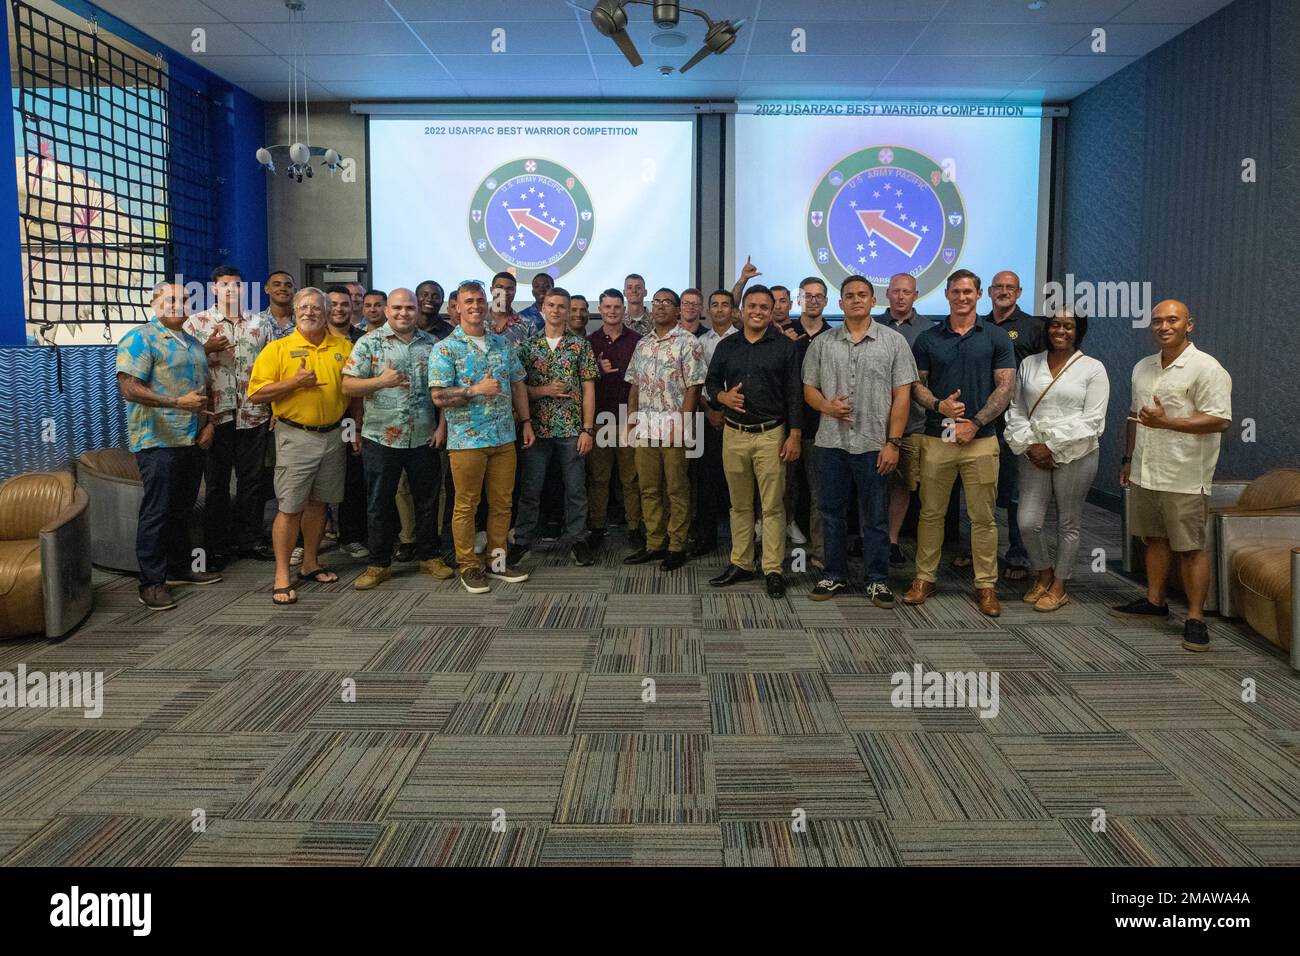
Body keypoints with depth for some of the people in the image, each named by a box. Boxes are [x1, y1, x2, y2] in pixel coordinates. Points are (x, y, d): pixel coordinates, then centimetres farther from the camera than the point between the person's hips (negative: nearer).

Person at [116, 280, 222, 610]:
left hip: (192, 441, 8)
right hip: (159, 441, -8)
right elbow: (129, 388, -17)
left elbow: (203, 389, 24)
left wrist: (208, 422, 8)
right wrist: (178, 402, -23)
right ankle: (152, 582, 1)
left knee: (182, 509, 16)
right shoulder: (140, 339, -8)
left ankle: (180, 568, 27)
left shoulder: (193, 343, 18)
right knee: (157, 512, -5)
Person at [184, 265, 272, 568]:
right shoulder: (197, 323, 3)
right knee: (216, 483, 5)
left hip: (254, 415, 2)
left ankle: (249, 540, 20)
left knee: (252, 480, 9)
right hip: (216, 415, -2)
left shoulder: (258, 324, 11)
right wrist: (207, 349, -15)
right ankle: (218, 546, 15)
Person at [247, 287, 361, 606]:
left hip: (333, 435, 3)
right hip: (296, 436, -3)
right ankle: (282, 577, 3)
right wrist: (295, 382, -17)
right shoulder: (278, 349, -2)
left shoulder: (344, 346, 7)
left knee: (318, 502, 14)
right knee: (290, 507, -5)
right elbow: (256, 393, -7)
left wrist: (357, 429, 10)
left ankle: (310, 563, 27)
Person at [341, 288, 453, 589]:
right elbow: (348, 386, -7)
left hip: (424, 438, 2)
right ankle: (379, 564, 18)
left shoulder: (431, 343, 7)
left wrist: (442, 426, 0)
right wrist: (381, 381, -22)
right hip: (381, 438, -2)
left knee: (427, 500, 11)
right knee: (379, 504, 6)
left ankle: (429, 556, 26)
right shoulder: (369, 343, -2)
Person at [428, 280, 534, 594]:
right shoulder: (445, 349, -5)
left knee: (502, 503, 11)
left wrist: (526, 421, 11)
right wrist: (477, 390, -20)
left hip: (504, 438, 5)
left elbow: (517, 384, 17)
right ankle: (469, 567, 15)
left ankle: (497, 560, 24)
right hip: (466, 440, -5)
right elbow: (438, 396, -12)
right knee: (466, 506, 4)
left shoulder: (503, 344, 11)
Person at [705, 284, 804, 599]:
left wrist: (795, 435, -7)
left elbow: (794, 394, -1)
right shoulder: (726, 346, 11)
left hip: (771, 434, -3)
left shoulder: (785, 347, 2)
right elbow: (710, 383, 16)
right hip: (733, 434, 3)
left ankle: (773, 570, 3)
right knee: (739, 504, 9)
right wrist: (722, 397, -7)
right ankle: (740, 564, 18)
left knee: (773, 505, -2)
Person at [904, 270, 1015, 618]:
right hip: (936, 439, 1)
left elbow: (1006, 386, 0)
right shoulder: (927, 339, 7)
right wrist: (939, 405, -14)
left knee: (982, 517, 3)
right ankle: (924, 578, 17)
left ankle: (986, 585, 12)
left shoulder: (996, 337, 4)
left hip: (980, 439, -1)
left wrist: (975, 423, -11)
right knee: (931, 513, 7)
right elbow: (916, 384, 7)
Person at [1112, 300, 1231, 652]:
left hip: (1184, 478, -7)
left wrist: (1167, 422, -24)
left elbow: (1219, 421, -17)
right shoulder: (1143, 368, 13)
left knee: (1190, 548, -2)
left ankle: (1196, 617, 5)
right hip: (1145, 474, 7)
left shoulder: (1206, 369, -11)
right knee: (1154, 538, 16)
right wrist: (1129, 460, 20)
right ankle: (1154, 601, 28)